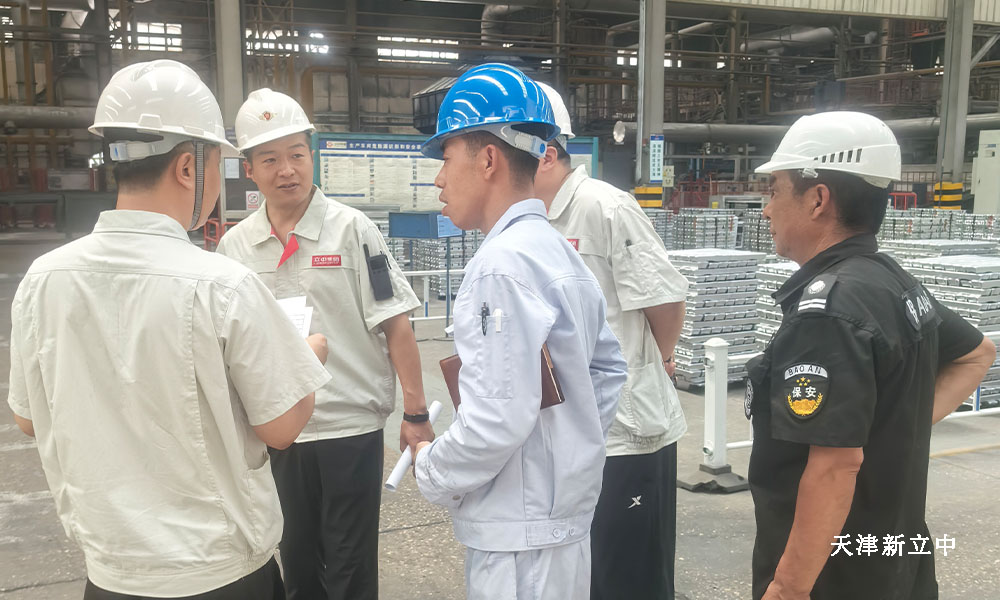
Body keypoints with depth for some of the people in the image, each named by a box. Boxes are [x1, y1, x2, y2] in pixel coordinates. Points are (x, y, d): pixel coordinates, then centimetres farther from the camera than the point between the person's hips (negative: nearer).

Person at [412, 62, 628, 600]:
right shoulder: (558, 249, 8)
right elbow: (607, 369, 16)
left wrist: (431, 471, -9)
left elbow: (498, 418, -25)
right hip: (565, 511, 9)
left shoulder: (503, 264, -20)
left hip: (521, 536, -9)